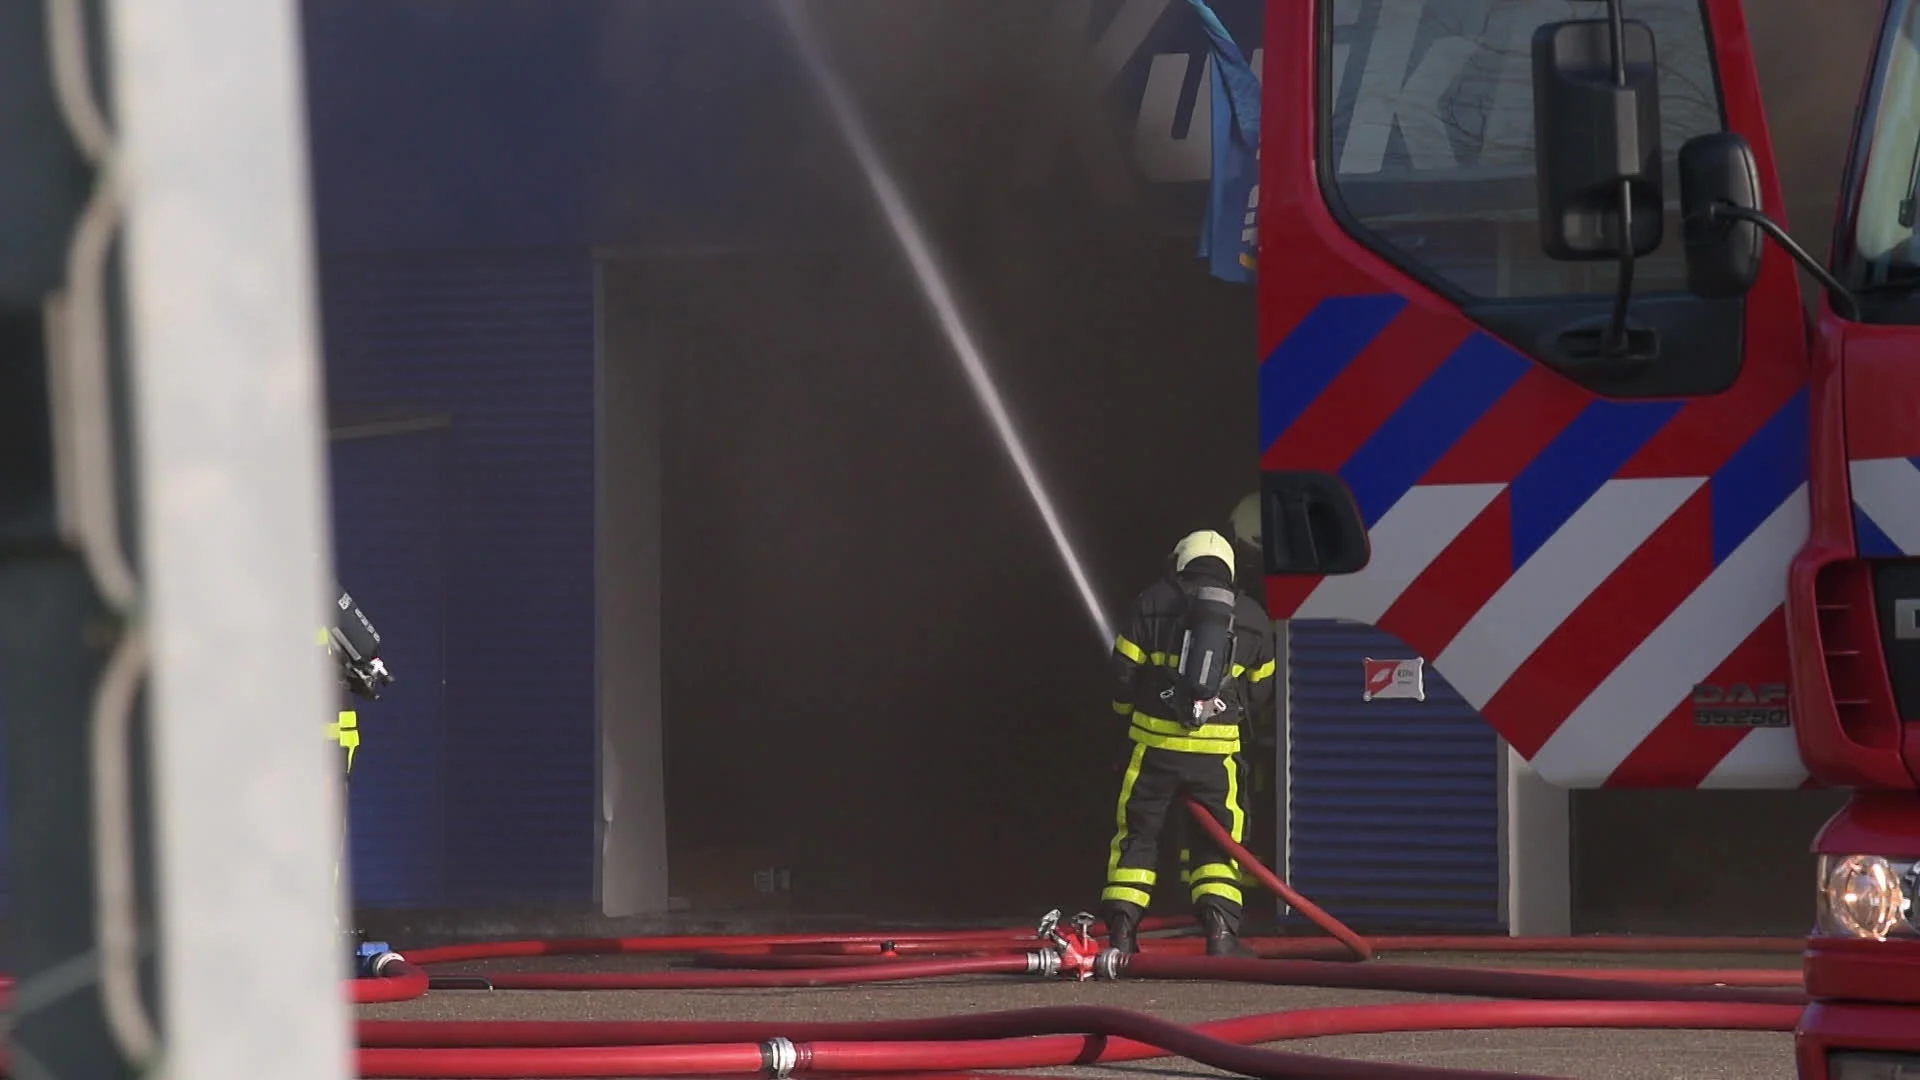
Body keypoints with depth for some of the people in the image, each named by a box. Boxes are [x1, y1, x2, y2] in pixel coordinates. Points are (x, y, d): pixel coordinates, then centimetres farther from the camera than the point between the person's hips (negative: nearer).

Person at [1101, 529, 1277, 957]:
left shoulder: (1152, 604, 1)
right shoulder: (1252, 618, 9)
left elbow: (1123, 671, 3)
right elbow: (1260, 689, 15)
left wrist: (1128, 711, 23)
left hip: (1154, 743, -1)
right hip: (1217, 748, 1)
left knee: (1138, 833, 8)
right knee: (1216, 840, 9)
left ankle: (1122, 931, 1)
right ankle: (1220, 931, -4)